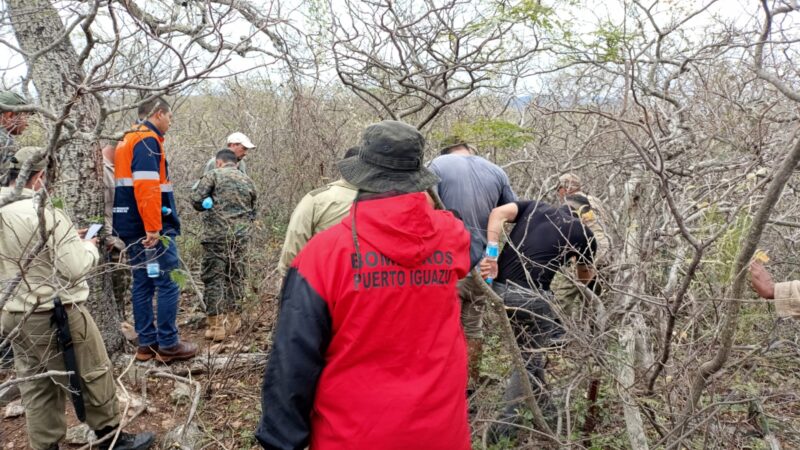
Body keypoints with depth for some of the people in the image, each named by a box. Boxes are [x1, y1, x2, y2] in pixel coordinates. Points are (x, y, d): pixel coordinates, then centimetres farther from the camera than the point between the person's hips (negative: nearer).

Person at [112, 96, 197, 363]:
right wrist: (154, 228, -23)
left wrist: (148, 225, 17)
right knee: (168, 284, -3)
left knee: (143, 284, 12)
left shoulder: (127, 140, 19)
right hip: (152, 228, -10)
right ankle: (168, 345, 1)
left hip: (131, 227, 10)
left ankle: (147, 344, 18)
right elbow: (147, 186, -22)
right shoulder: (148, 140, -11)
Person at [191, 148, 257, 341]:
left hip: (216, 234, -5)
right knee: (235, 276, 14)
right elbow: (252, 211, 19)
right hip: (241, 236, 5)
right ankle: (232, 321, 20)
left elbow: (196, 200, -6)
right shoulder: (248, 181, 16)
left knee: (214, 277, 0)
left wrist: (210, 206, 13)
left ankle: (217, 325, -2)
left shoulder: (213, 175, 0)